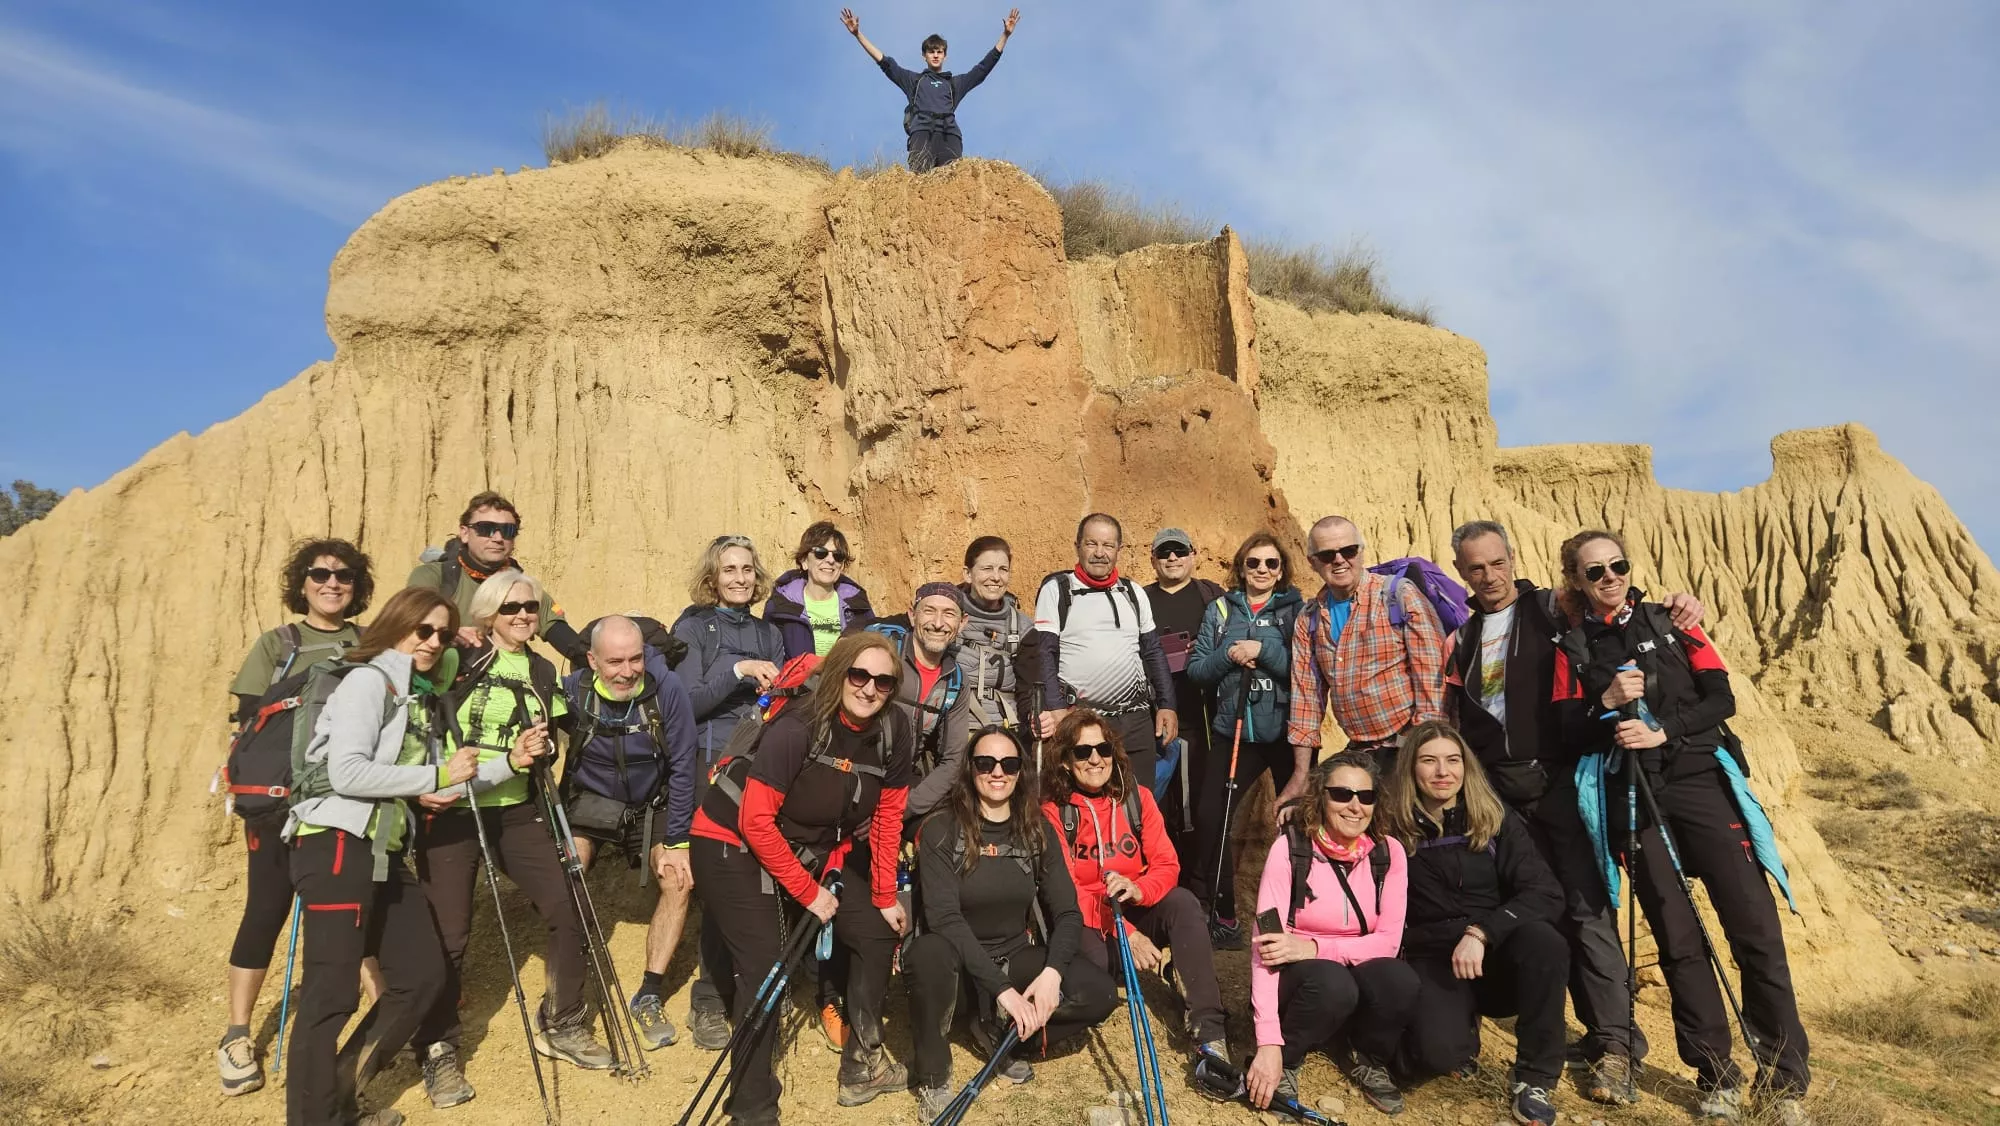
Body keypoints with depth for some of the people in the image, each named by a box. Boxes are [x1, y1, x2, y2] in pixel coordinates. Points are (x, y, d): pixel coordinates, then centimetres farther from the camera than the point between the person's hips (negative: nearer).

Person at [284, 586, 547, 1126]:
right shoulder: (368, 680, -8)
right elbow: (346, 773, -20)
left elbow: (444, 784, 16)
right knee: (331, 995, -6)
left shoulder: (425, 698, 17)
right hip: (336, 847, -9)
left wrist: (510, 762, 6)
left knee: (423, 974, 11)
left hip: (385, 853, 9)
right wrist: (436, 776, -15)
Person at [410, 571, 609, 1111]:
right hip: (450, 810, -4)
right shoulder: (459, 661, -6)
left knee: (565, 908, 0)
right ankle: (438, 1050, 22)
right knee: (448, 933, 0)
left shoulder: (542, 671, 8)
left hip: (514, 809, 4)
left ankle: (560, 1026, 20)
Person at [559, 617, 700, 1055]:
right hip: (590, 801, 0)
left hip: (651, 805, 0)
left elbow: (681, 768, -15)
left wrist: (676, 843, -14)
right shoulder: (572, 690, -20)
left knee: (679, 879, -16)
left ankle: (648, 997, 0)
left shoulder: (667, 689, -23)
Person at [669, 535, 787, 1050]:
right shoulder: (692, 627, 2)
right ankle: (709, 1001, 7)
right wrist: (738, 672, -17)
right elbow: (687, 703, -7)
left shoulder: (769, 634, 15)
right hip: (711, 763, -4)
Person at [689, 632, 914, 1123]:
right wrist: (808, 892, -19)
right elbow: (755, 820, -25)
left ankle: (864, 1065, 21)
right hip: (734, 848, -6)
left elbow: (887, 818, 0)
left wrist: (885, 897, 1)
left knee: (878, 932, 5)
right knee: (765, 969, -14)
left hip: (810, 852, 7)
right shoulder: (797, 728, -28)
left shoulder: (893, 732, -10)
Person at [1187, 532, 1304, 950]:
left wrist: (1263, 650, -16)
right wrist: (1228, 656, -12)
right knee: (1209, 818, -5)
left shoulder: (1297, 610, 2)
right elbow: (1196, 670, 5)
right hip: (1233, 732, 2)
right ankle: (1219, 914, 11)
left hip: (1286, 733, -1)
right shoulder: (1219, 610, 9)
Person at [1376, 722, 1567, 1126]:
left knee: (1544, 940, -32)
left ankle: (1533, 1078, -11)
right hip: (1432, 961, -1)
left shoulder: (1498, 821, -3)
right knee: (1440, 1053, -30)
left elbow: (1547, 894, -14)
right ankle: (1463, 1032, 12)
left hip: (1498, 957, 1)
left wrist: (1480, 932, -28)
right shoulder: (1393, 828, -3)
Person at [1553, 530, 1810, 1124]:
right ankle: (1718, 1076, 15)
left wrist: (1663, 731, -13)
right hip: (1631, 797, 0)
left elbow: (1721, 699, 1)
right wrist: (1607, 702, -17)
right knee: (1677, 938, 3)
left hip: (1701, 780, 0)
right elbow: (1567, 733, 0)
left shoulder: (1671, 623, 8)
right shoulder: (1572, 648, 6)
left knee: (1754, 926, -6)